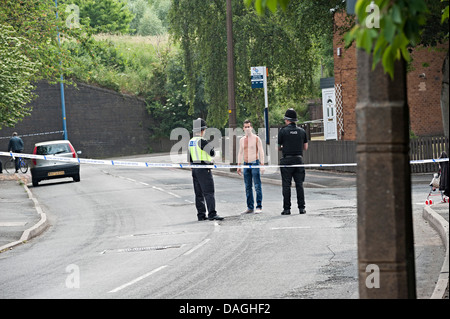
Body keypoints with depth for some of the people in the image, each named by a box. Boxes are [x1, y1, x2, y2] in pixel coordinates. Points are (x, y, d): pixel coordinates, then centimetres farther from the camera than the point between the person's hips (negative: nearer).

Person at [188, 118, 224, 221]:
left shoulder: (191, 141, 13)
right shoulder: (202, 141, -15)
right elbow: (213, 153, -14)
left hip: (195, 169, 9)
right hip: (204, 169, -9)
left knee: (199, 194, 10)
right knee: (209, 192, -11)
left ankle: (201, 215, 11)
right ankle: (212, 214, -17)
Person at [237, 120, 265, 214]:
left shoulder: (256, 138, -2)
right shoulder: (242, 140, 12)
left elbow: (261, 152, -4)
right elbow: (240, 153, 19)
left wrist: (262, 164, -11)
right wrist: (239, 166, 14)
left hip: (255, 163, -5)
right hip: (246, 164, 5)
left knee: (257, 186, -7)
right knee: (248, 187, 5)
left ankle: (259, 207, -6)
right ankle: (250, 207, 9)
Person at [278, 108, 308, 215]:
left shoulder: (283, 131, -5)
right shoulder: (302, 131, 6)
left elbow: (279, 147, 0)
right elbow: (305, 147, 12)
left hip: (287, 159, -3)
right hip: (299, 159, 3)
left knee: (286, 185, 0)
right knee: (299, 184, 6)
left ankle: (287, 208, -2)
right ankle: (301, 207, 4)